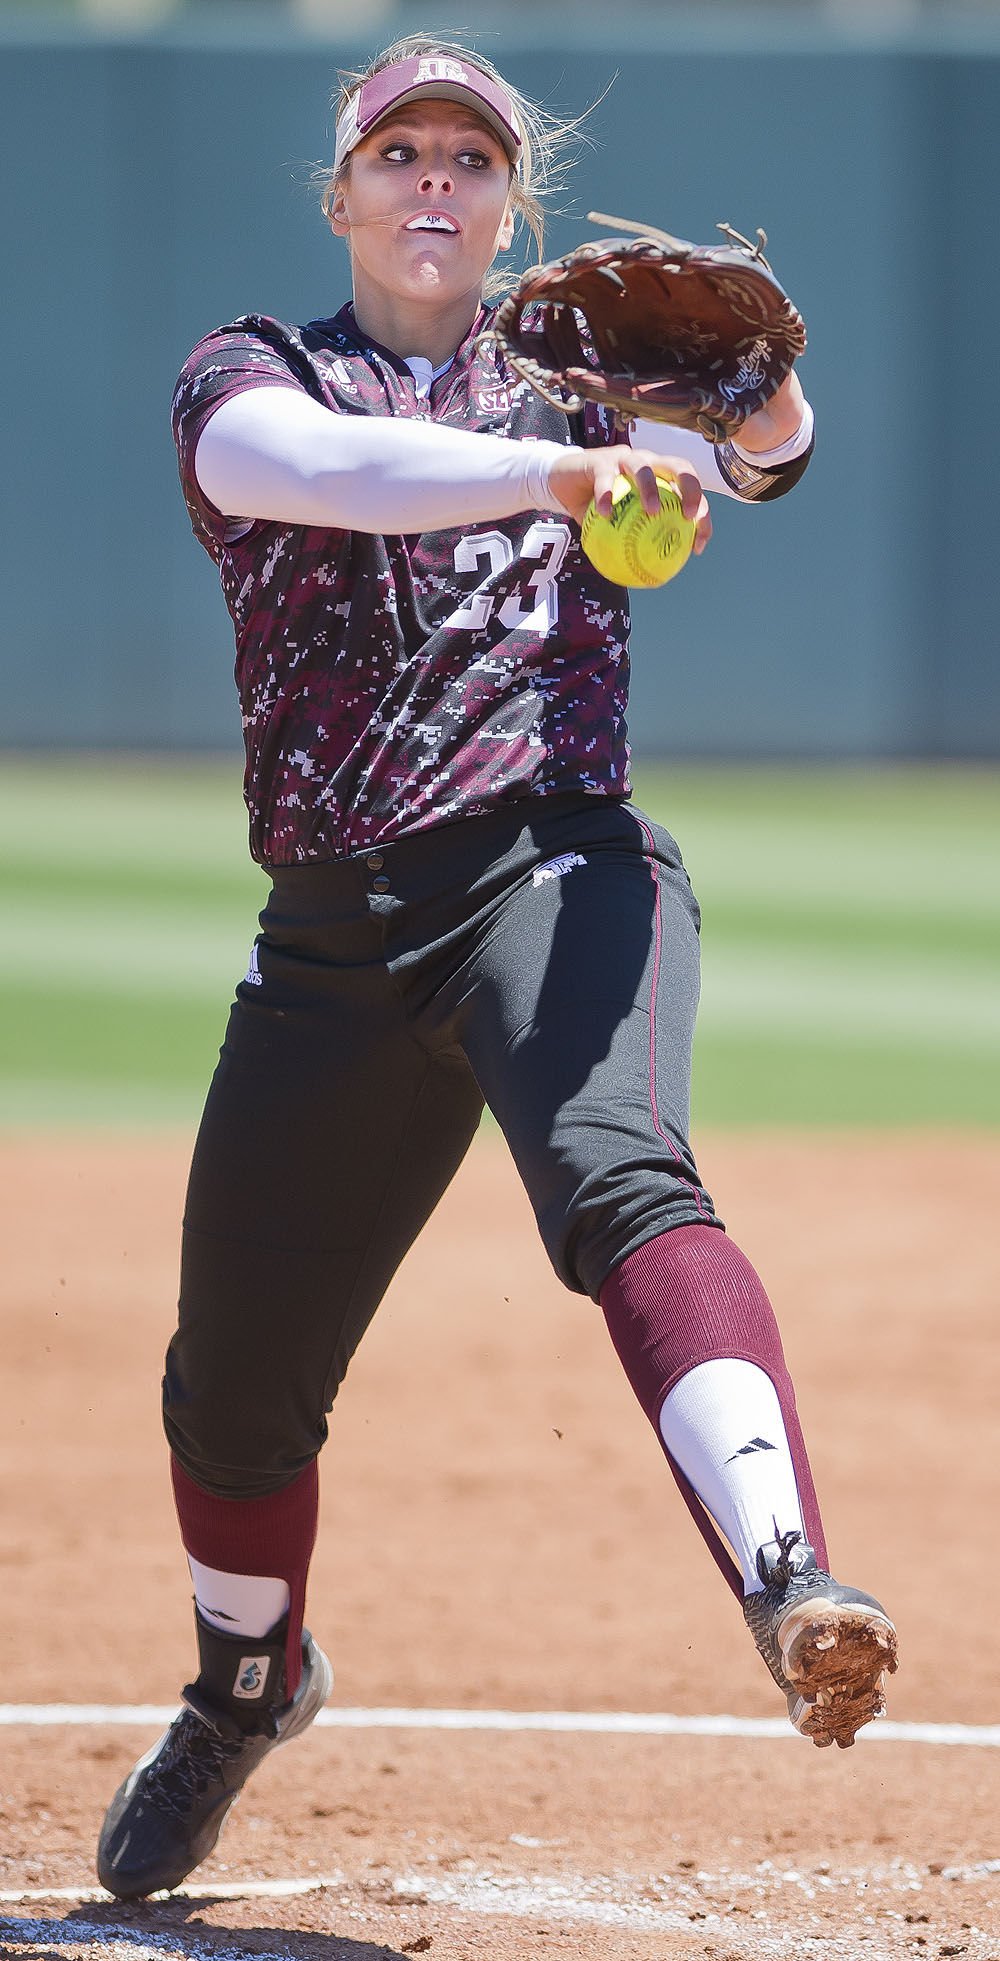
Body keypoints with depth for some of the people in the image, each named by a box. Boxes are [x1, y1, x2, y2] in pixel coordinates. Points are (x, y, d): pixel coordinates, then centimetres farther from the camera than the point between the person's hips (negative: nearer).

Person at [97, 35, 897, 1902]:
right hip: (335, 937, 2)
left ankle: (790, 1584, -53)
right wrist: (556, 472, -33)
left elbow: (764, 449, -8)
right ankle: (246, 1684, 41)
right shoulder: (248, 374, 9)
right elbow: (301, 462, -17)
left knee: (620, 1182, -33)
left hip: (556, 868, -2)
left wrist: (760, 400, -34)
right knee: (235, 1379, 10)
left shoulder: (575, 373, 13)